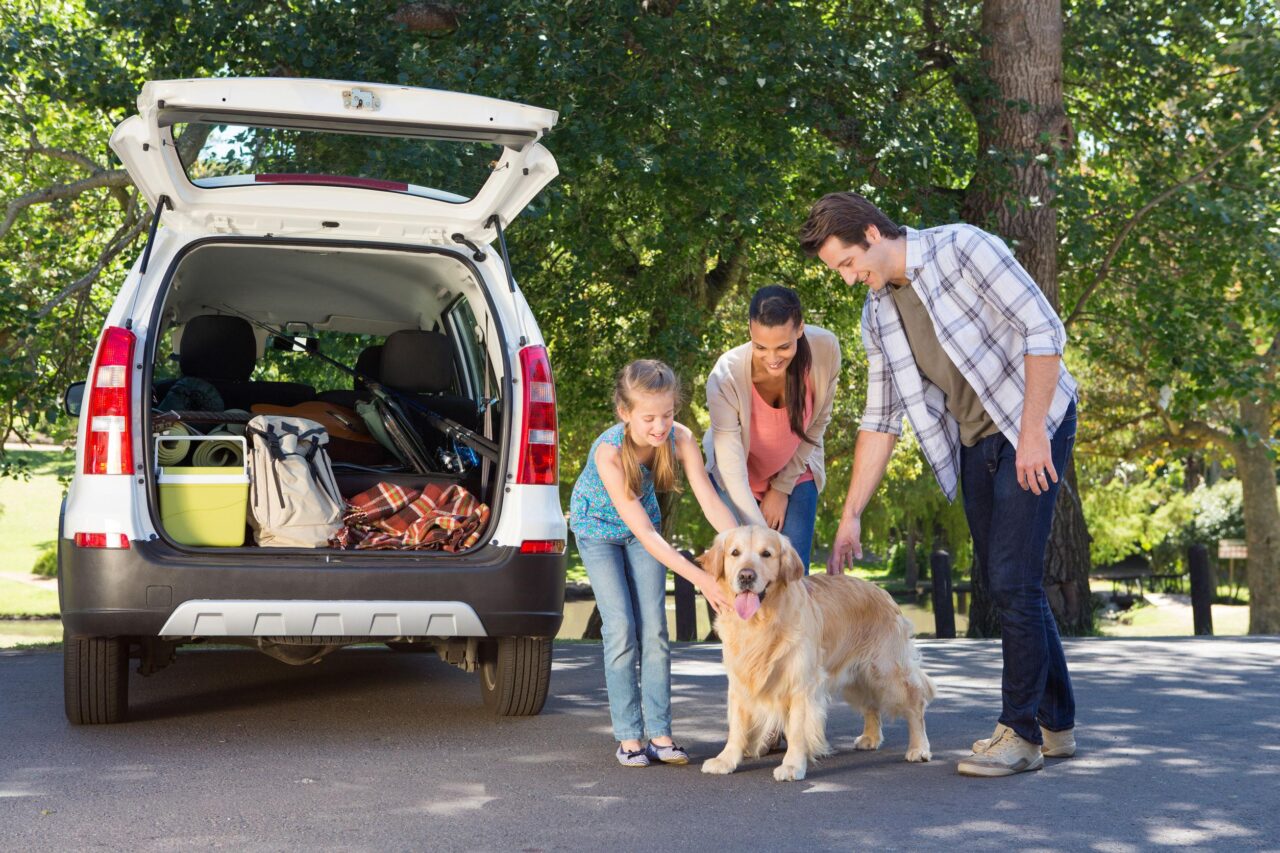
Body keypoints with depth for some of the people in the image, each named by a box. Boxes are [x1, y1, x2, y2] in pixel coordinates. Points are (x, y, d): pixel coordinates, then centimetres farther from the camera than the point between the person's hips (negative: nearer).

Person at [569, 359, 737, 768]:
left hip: (644, 526, 3)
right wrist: (700, 579, -45)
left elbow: (712, 503, -27)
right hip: (599, 527, -3)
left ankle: (659, 733, 0)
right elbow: (643, 531, -39)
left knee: (654, 628, -3)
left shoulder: (679, 439, -27)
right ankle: (628, 737, -2)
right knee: (621, 629, -9)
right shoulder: (609, 452, -38)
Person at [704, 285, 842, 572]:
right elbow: (732, 472, -34)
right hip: (738, 479, -2)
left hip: (795, 473, 2)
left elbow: (817, 424, -8)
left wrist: (783, 487, -6)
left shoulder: (825, 349, -26)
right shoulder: (726, 376, -34)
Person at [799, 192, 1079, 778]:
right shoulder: (877, 313, 6)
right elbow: (880, 419, 9)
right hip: (974, 444, 7)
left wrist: (1032, 433, -22)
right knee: (1002, 582, 9)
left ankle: (1022, 732, -3)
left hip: (1034, 426, -7)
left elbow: (1044, 330, -18)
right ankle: (1056, 723, 21)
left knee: (1012, 580, -12)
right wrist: (850, 517, 5)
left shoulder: (962, 249, -15)